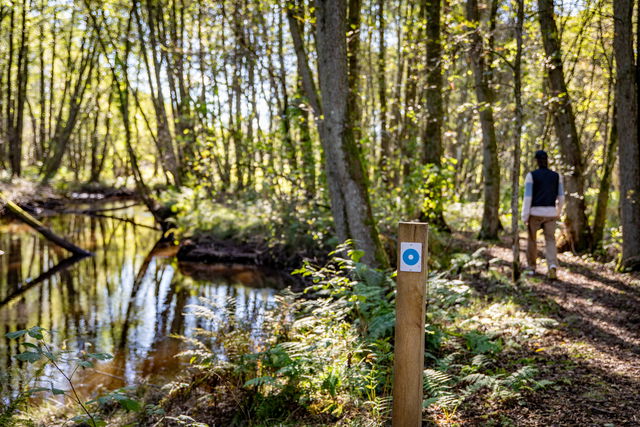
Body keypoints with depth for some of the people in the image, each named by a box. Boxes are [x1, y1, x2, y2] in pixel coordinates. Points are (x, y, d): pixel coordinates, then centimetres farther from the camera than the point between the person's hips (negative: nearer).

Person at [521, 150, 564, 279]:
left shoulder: (531, 175, -7)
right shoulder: (556, 175, 4)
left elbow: (528, 197, -11)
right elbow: (561, 197, 7)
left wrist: (524, 217, -8)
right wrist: (558, 213, 21)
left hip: (535, 212, -2)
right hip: (550, 213, 2)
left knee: (532, 239, 17)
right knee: (550, 241, 5)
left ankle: (532, 267, 27)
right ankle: (552, 266, -19)